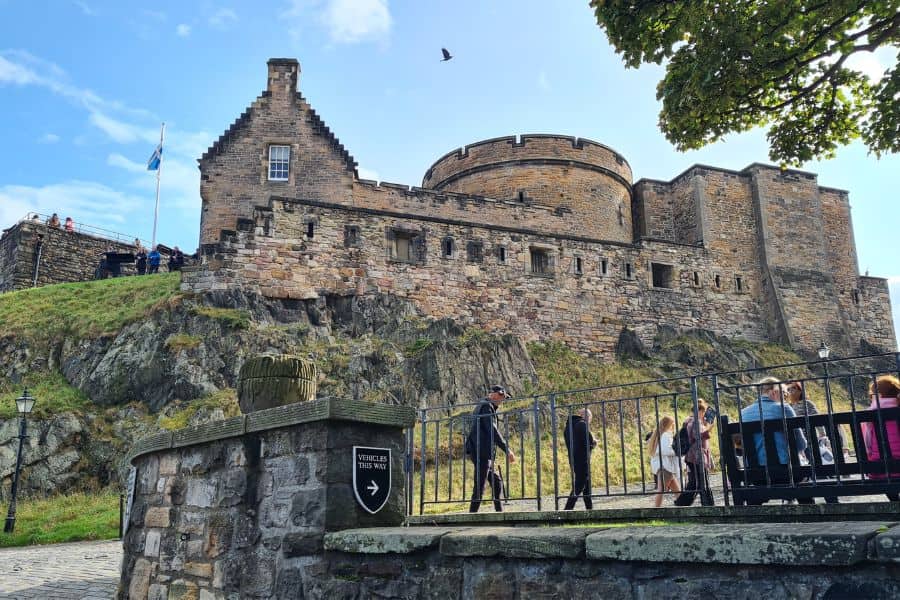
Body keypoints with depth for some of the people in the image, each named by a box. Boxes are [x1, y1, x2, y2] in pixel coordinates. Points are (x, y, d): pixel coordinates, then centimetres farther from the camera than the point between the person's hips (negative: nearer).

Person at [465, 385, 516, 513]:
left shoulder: (483, 406, 21)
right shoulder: (486, 407, -11)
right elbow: (493, 431, -20)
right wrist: (507, 450, -20)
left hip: (482, 453, 10)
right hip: (482, 452, -10)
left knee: (497, 481, 14)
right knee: (480, 485, -8)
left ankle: (499, 511, 18)